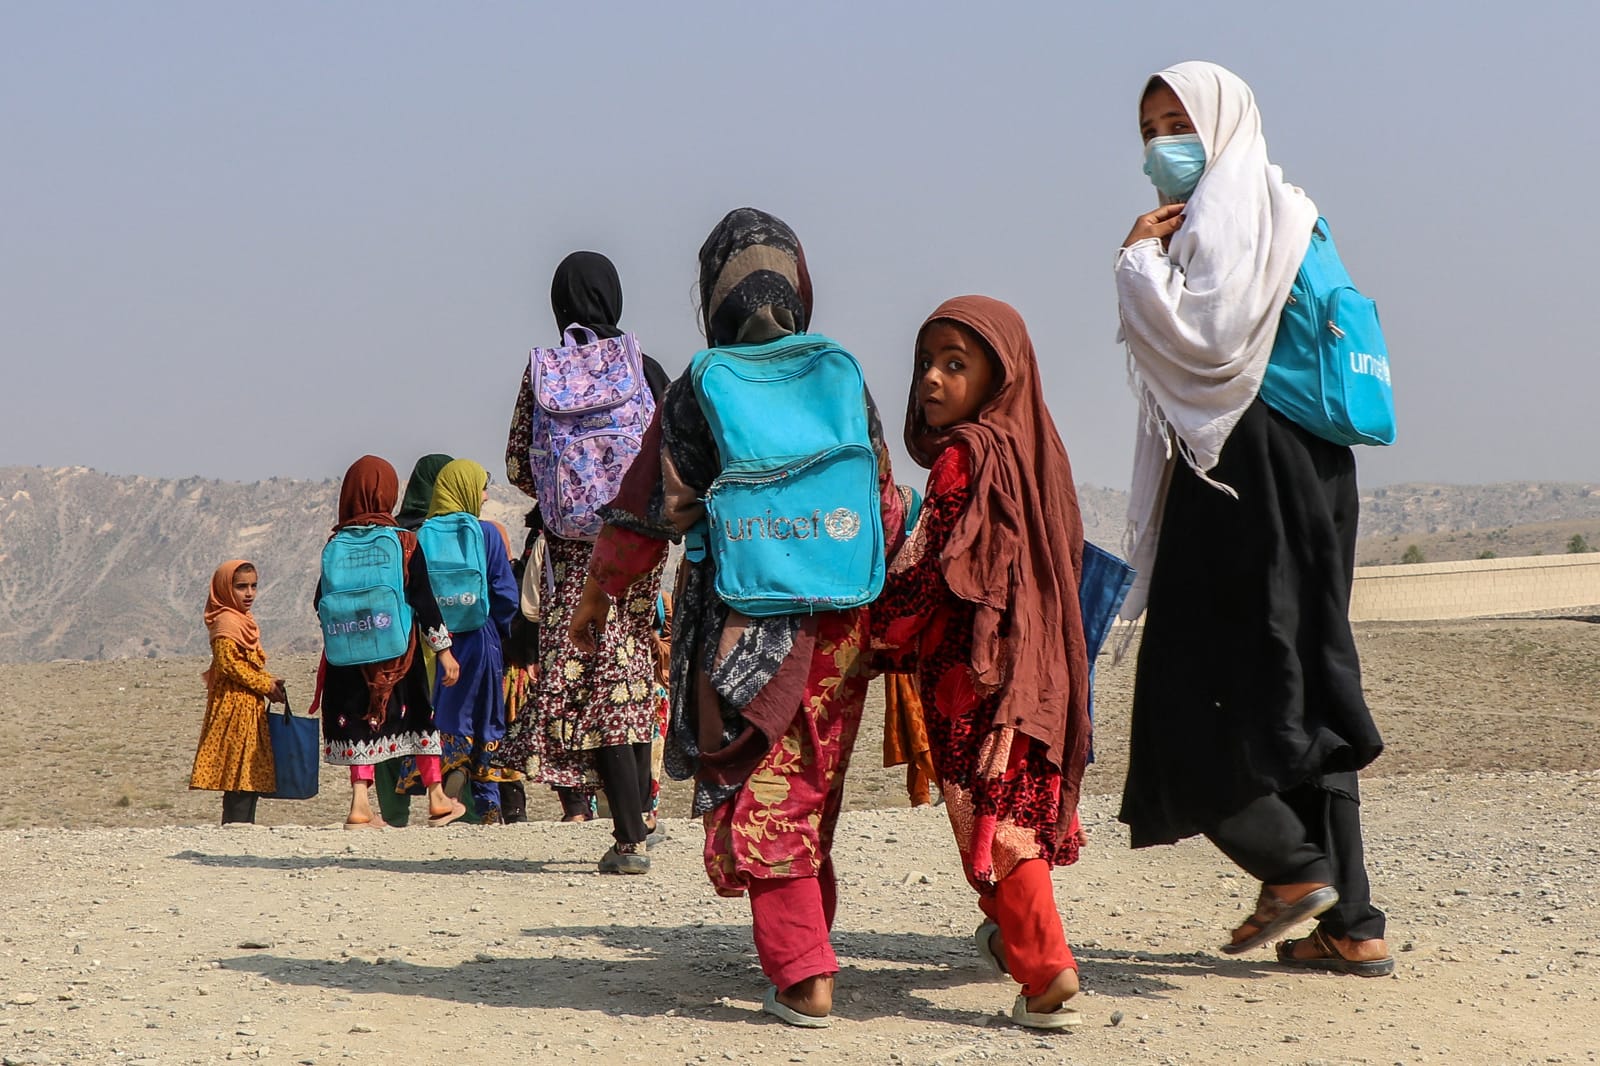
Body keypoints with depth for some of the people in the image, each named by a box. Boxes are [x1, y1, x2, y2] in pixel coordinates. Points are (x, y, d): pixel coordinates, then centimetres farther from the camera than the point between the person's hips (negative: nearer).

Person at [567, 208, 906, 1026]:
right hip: (838, 624, 4)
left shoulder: (696, 396, -6)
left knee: (760, 802, 0)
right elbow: (886, 507, 9)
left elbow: (648, 514, -4)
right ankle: (809, 944, 28)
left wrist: (595, 596, 10)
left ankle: (802, 979, -7)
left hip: (745, 630, -4)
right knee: (811, 792, 18)